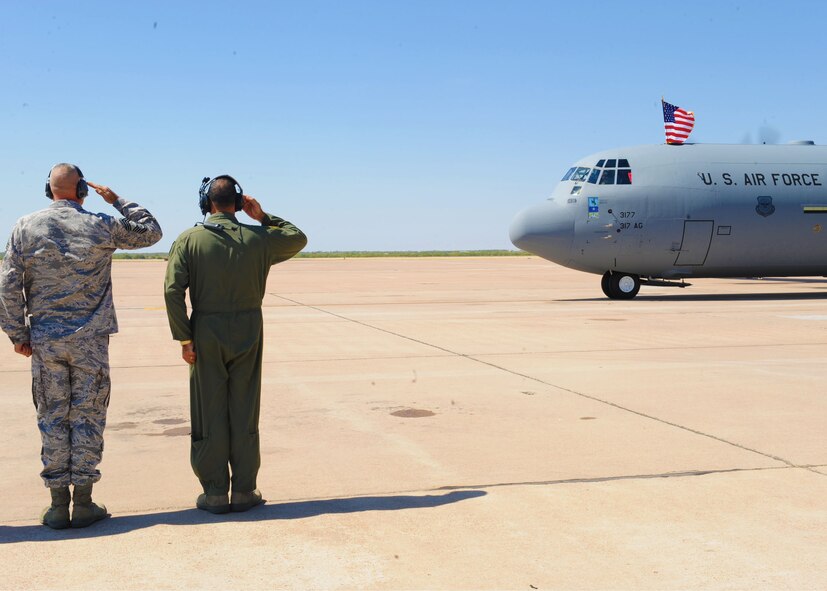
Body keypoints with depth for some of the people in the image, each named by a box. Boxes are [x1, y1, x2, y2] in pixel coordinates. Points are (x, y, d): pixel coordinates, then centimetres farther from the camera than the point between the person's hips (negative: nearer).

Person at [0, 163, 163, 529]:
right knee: (87, 418, 5)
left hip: (44, 339, 1)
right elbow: (151, 232, 13)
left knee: (52, 419, 8)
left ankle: (58, 505, 11)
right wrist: (117, 201, 15)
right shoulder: (103, 226, -3)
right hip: (91, 338, -1)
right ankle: (84, 504, 9)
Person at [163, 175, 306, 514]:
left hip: (206, 336, -1)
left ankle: (215, 493, 11)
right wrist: (263, 217, 15)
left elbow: (173, 289, -11)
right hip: (248, 332, 1)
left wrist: (184, 338, -6)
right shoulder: (257, 239, 0)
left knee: (210, 414, 6)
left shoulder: (189, 240, -3)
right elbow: (298, 238, 18)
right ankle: (244, 491, 12)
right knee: (244, 413, 7)